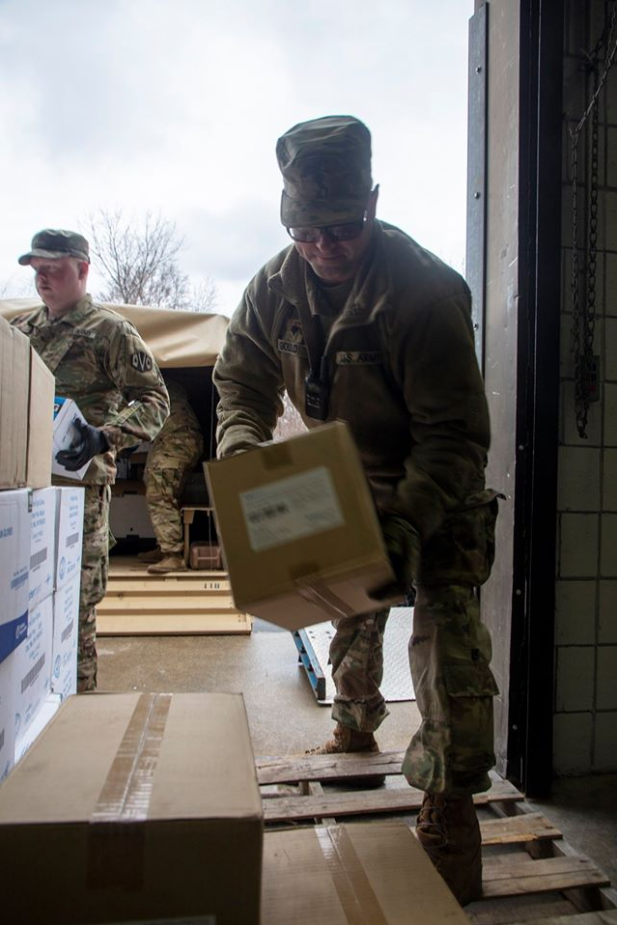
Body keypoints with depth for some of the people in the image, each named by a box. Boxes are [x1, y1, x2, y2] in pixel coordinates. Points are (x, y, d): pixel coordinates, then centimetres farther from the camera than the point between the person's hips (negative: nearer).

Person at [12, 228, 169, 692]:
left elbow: (154, 401, -5)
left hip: (77, 482, -6)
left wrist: (105, 437, -20)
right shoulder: (20, 328, 20)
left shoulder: (110, 330, 1)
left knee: (74, 604, 0)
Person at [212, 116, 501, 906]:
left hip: (432, 488, -5)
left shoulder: (427, 291, -29)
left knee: (446, 629, -14)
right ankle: (356, 728, 48)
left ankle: (450, 808, 2)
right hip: (342, 484, 6)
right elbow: (241, 380, -5)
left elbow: (454, 438, -29)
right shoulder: (277, 284, -13)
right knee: (350, 611, 21)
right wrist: (243, 460, -24)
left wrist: (406, 525, -40)